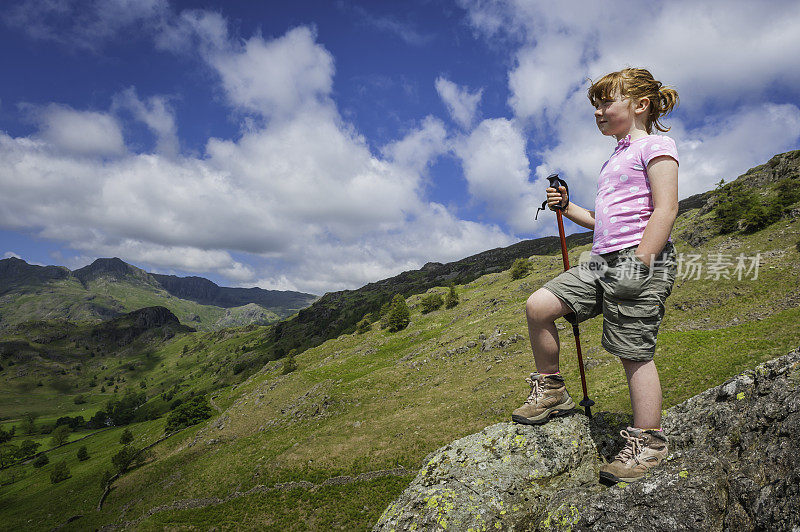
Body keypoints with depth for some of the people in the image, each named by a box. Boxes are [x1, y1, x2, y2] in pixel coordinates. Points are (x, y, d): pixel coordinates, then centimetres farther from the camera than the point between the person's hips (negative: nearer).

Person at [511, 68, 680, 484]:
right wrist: (567, 209, 16)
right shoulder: (615, 159, 26)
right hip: (603, 260, 8)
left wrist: (639, 264, -20)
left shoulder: (654, 144, -1)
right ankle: (550, 390, 12)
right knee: (538, 306, -4)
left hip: (640, 260, -8)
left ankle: (649, 442, 13)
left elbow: (666, 208, -13)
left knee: (634, 352, -3)